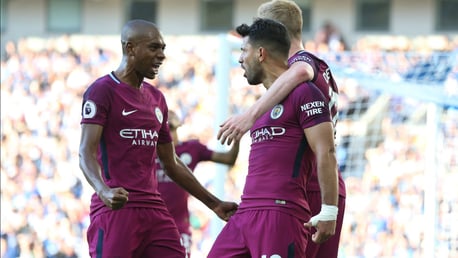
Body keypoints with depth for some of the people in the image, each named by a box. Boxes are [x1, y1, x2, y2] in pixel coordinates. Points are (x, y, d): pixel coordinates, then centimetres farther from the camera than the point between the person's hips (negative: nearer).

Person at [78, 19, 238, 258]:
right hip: (115, 210, -7)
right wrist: (104, 191, -36)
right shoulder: (102, 91, -5)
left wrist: (213, 203, 24)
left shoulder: (157, 99, 18)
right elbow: (87, 151, -16)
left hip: (154, 210, 7)